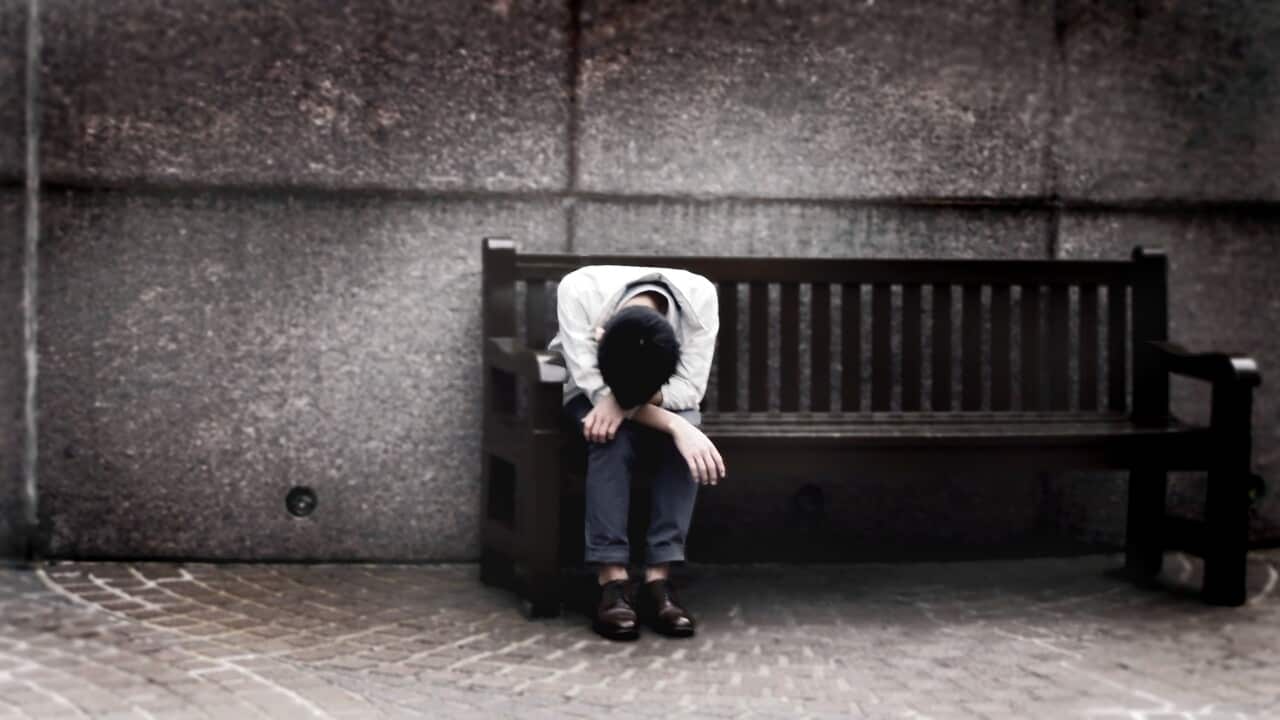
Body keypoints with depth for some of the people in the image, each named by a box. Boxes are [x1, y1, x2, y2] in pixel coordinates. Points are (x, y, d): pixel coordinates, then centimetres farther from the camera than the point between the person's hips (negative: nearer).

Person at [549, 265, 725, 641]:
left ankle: (658, 578, -31)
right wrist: (678, 429, -43)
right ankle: (612, 579, -33)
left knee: (684, 425, -32)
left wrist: (625, 401, -41)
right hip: (591, 393, -1)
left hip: (663, 395, 1)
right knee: (613, 434, -35)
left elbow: (690, 387, -27)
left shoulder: (699, 296, -31)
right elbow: (597, 388, -34)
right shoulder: (579, 291, -35)